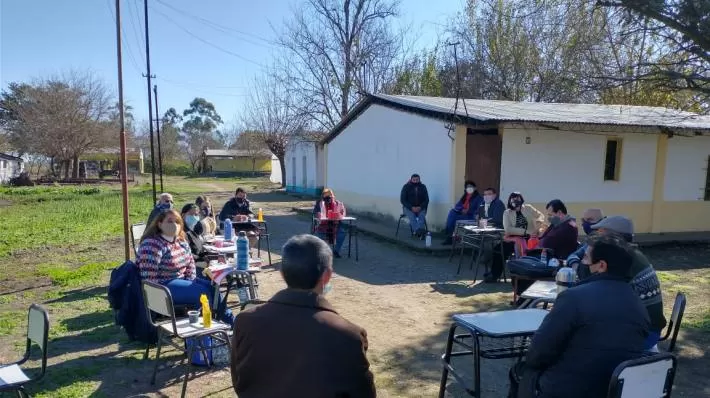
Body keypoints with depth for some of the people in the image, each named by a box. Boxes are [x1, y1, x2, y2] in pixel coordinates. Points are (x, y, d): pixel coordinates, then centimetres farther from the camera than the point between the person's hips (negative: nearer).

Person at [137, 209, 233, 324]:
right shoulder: (152, 244, -21)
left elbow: (190, 263, 17)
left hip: (181, 279, 9)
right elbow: (148, 278, -25)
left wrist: (190, 283, 4)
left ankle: (230, 321, 5)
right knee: (202, 292, -19)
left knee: (211, 287, 0)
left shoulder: (181, 241, 6)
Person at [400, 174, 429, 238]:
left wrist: (420, 207, -15)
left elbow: (426, 200, 5)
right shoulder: (406, 187, 1)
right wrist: (412, 208, -17)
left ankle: (418, 231, -56)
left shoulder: (423, 187, 8)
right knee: (412, 216, -33)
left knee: (422, 216, -31)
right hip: (408, 208, -2)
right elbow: (402, 199, -4)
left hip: (420, 208, 2)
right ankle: (419, 232, -57)